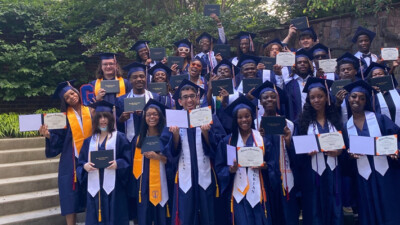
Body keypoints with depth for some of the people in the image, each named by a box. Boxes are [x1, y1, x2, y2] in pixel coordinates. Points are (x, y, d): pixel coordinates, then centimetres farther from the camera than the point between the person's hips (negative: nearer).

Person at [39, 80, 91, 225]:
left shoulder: (91, 111, 5)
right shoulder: (64, 117, 1)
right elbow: (59, 139, -3)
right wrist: (48, 135, -21)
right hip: (71, 161, -1)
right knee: (70, 194, -1)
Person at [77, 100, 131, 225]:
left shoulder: (119, 137, 3)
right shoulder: (90, 140, 15)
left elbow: (127, 159, -2)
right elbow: (80, 162, 13)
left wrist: (117, 164, -20)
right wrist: (84, 166, -8)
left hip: (113, 186, -3)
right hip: (94, 187, 4)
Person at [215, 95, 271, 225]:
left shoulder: (262, 138, 4)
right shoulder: (227, 141, 3)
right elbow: (220, 168, 4)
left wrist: (264, 166, -12)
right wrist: (230, 170, -15)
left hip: (258, 191, 1)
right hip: (239, 193, -1)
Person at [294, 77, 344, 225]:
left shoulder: (335, 120, 7)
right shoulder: (303, 121, 1)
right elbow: (296, 150, 0)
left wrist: (339, 151, -10)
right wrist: (307, 152, -19)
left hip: (333, 172, 2)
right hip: (311, 174, -2)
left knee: (334, 211, 8)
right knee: (314, 212, 5)